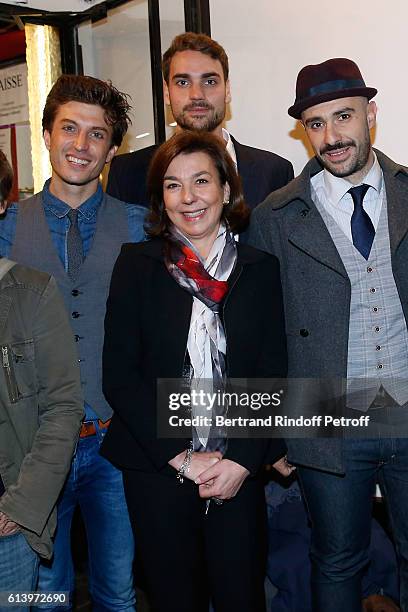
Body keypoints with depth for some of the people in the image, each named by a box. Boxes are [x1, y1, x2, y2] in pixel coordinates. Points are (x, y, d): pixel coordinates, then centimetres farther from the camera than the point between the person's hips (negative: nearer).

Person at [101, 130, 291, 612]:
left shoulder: (260, 269, 3)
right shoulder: (137, 265, -1)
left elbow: (273, 375, 2)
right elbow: (118, 376, -5)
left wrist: (242, 460, -9)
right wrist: (179, 457, -10)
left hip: (238, 472, 1)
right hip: (156, 470, 0)